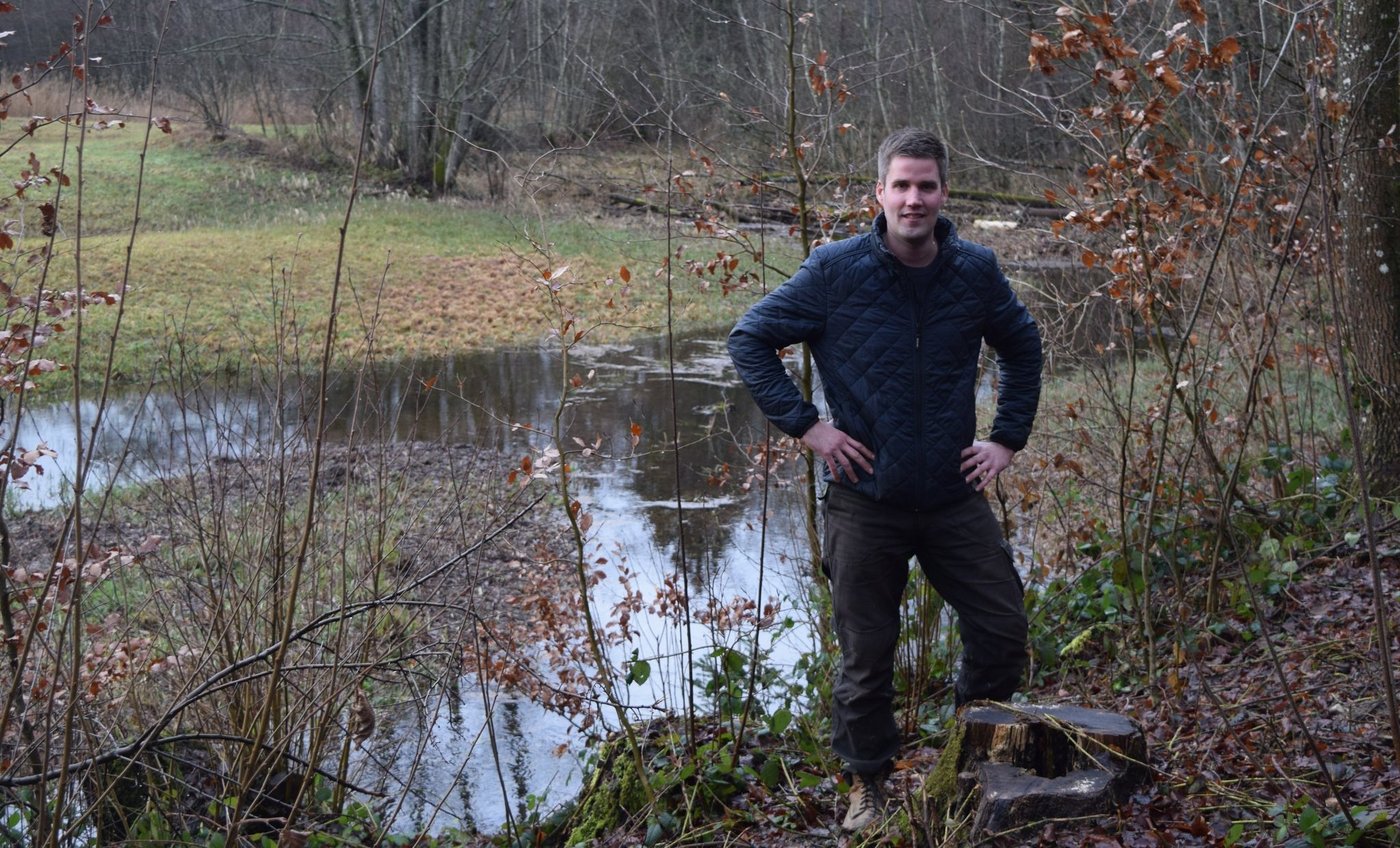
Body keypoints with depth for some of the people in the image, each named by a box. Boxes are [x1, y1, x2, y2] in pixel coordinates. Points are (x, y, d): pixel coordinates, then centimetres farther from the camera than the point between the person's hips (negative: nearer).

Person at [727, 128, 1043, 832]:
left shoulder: (976, 270, -1)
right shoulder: (836, 270, -11)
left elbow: (1022, 347, 17)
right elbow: (749, 339, -4)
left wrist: (1008, 437, 9)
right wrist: (805, 425, -10)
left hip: (956, 497, 3)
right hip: (865, 503, -3)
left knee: (1003, 629, 7)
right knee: (866, 654, 8)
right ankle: (866, 784, 28)